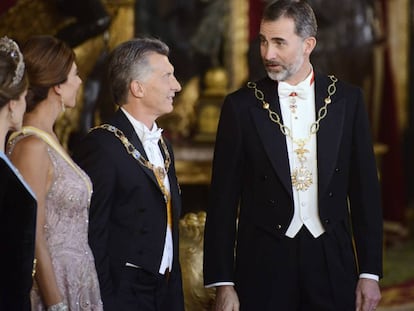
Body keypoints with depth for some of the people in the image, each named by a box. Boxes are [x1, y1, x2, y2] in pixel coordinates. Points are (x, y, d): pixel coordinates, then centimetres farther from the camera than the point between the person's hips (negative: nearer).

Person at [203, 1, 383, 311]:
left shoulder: (347, 99, 2)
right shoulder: (242, 106, -1)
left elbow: (365, 189, 5)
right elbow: (223, 200, 0)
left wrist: (370, 272, 1)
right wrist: (223, 283, -5)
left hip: (332, 263, 1)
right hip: (264, 264, -1)